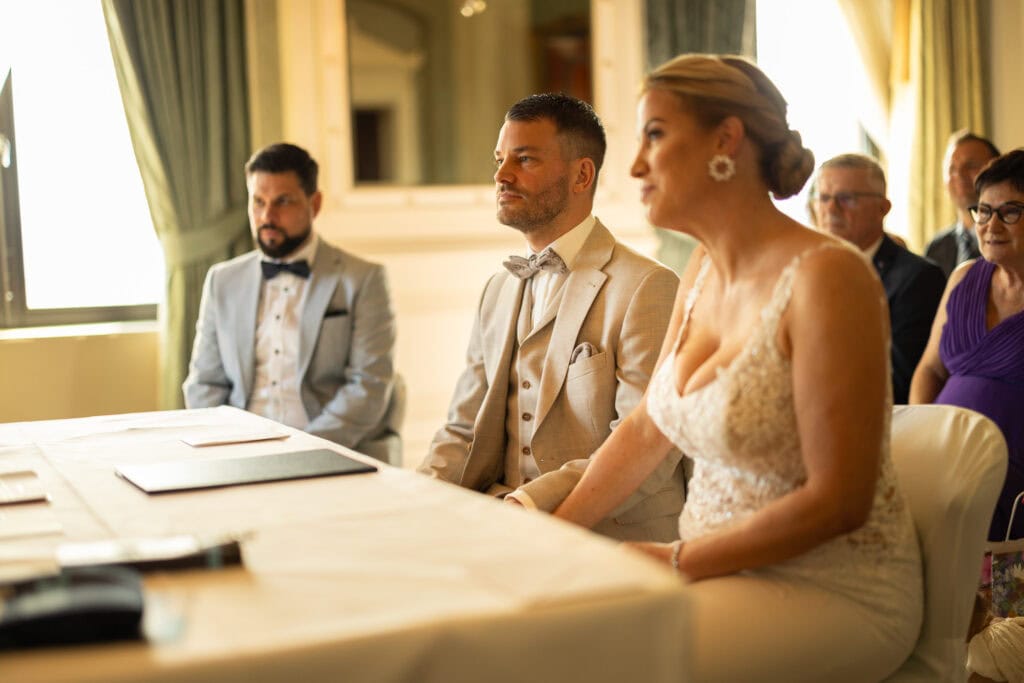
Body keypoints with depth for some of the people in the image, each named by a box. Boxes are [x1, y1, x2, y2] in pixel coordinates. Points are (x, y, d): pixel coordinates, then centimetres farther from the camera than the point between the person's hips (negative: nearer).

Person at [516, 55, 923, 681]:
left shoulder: (826, 276, -20)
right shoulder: (704, 271, 5)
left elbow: (839, 500, -20)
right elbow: (646, 430, 14)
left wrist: (679, 559, -16)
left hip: (836, 594, -7)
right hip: (726, 570, 7)